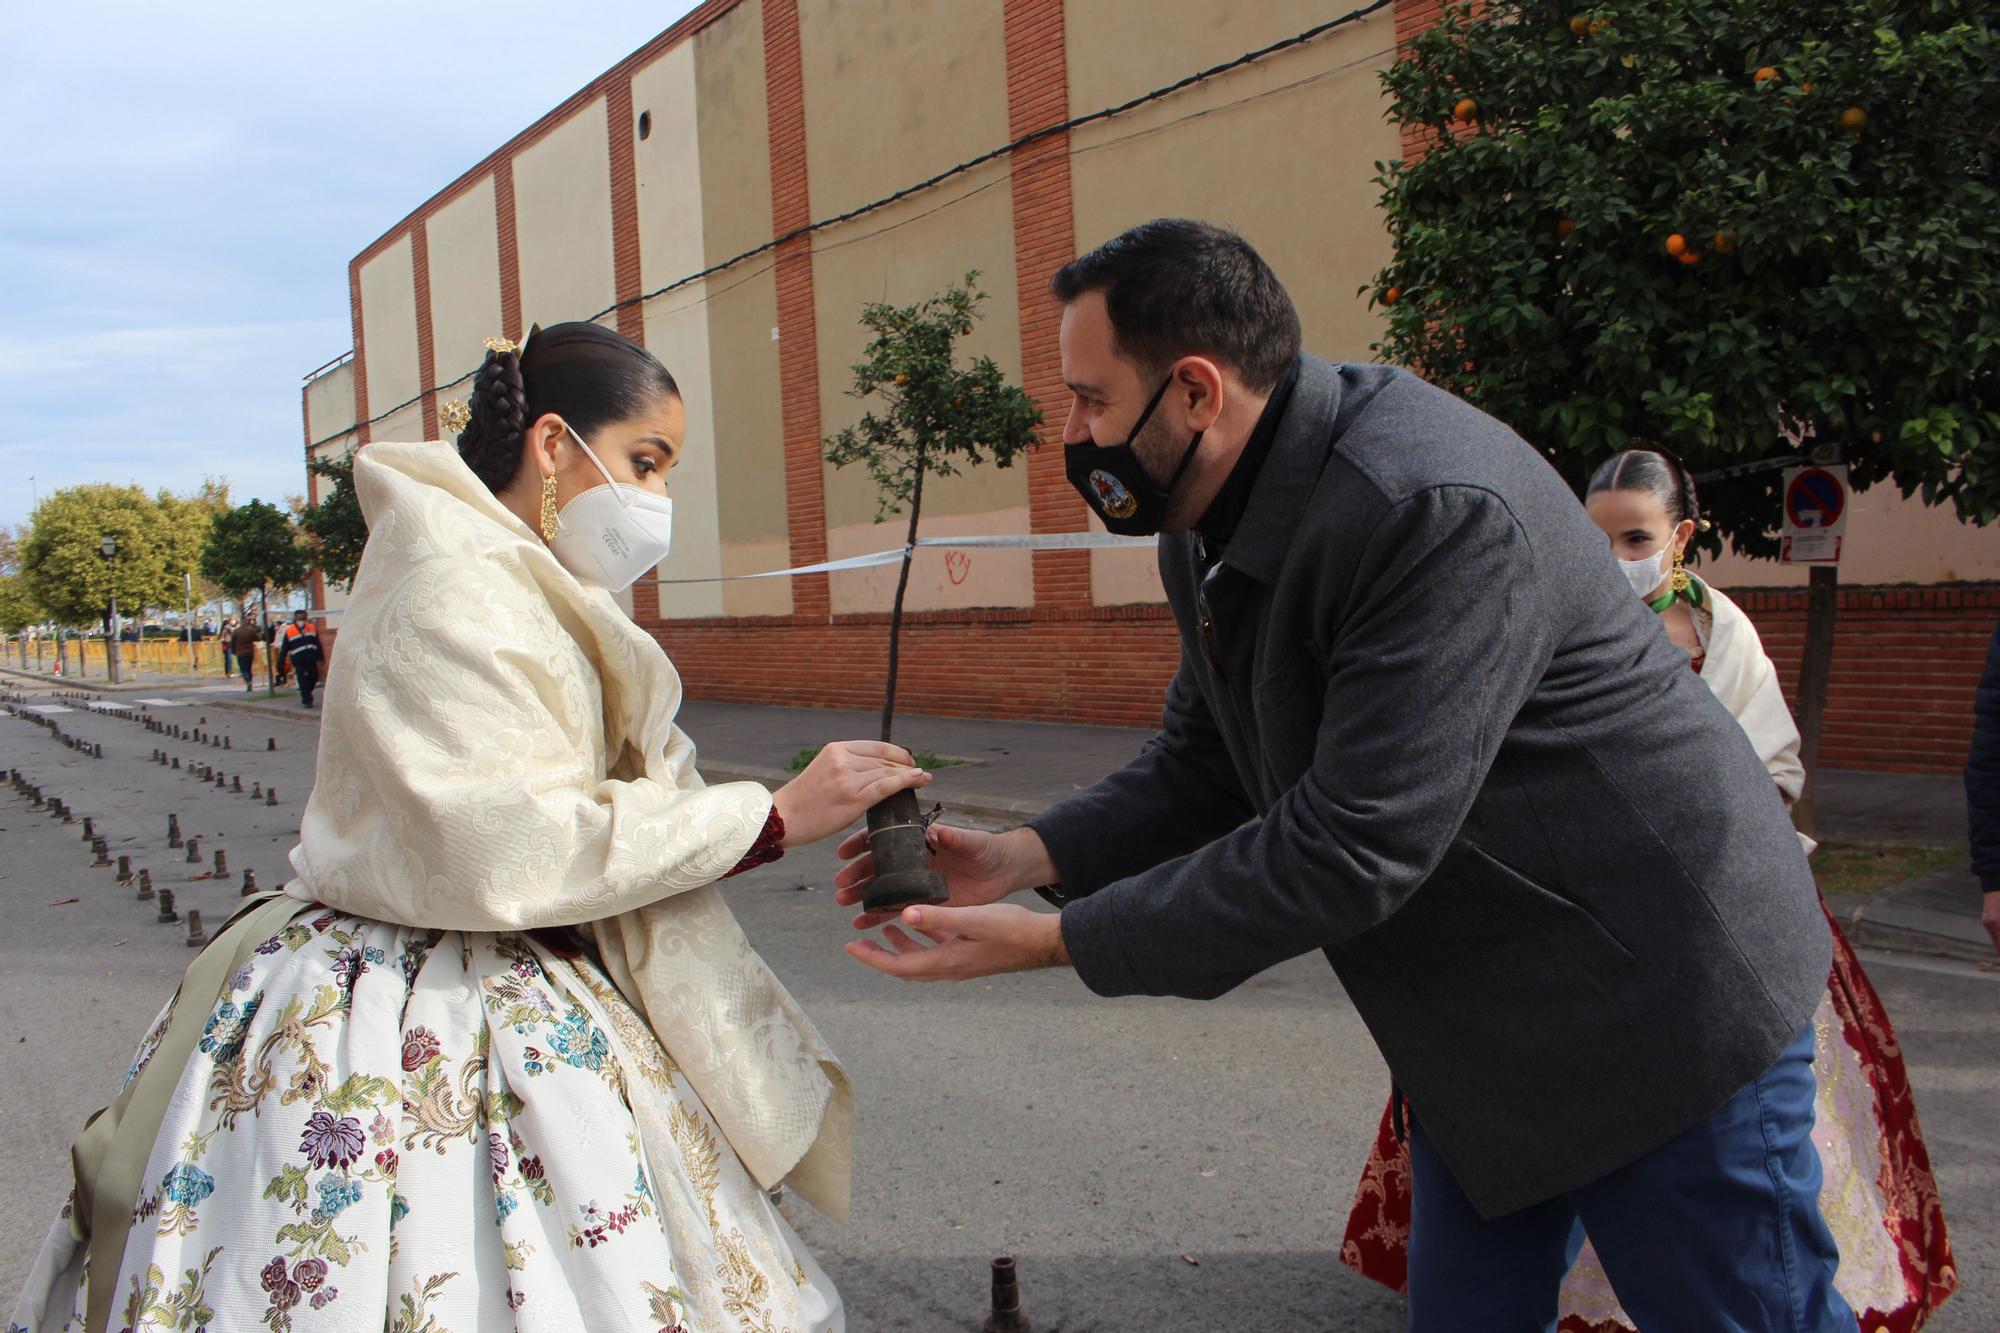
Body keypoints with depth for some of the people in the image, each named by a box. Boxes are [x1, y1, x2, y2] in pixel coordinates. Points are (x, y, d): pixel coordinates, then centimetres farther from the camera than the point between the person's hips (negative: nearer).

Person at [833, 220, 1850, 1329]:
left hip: (1660, 1012, -8)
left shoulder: (1441, 510, -31)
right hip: (1483, 1031, 9)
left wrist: (1053, 941, -26)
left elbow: (1349, 849, -31)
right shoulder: (1209, 523, -1)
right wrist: (1024, 857, -10)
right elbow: (1203, 768, 6)